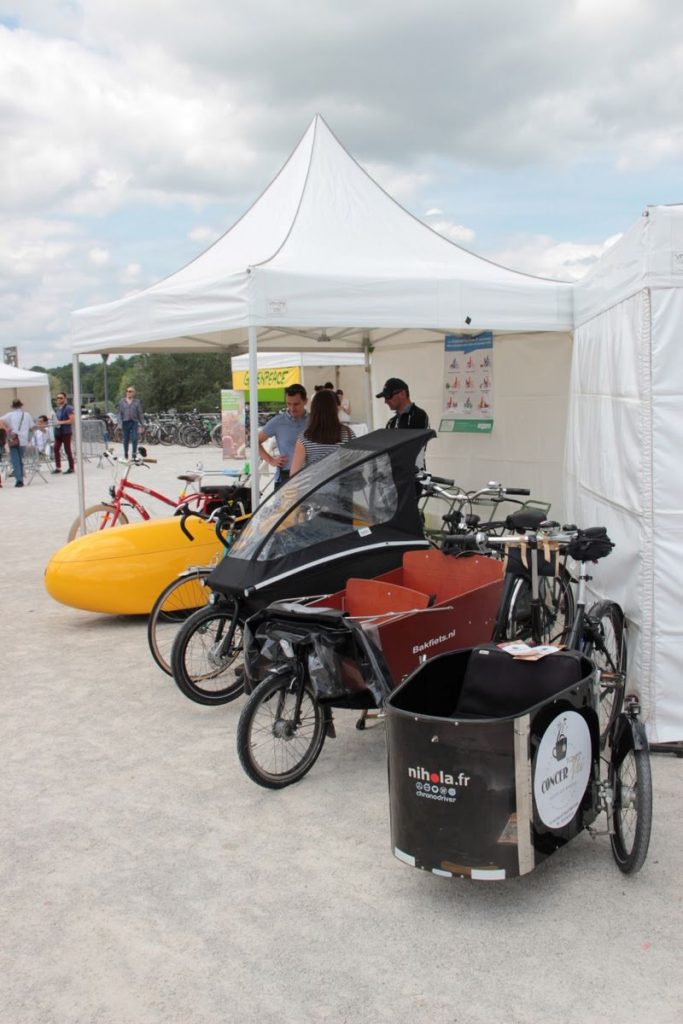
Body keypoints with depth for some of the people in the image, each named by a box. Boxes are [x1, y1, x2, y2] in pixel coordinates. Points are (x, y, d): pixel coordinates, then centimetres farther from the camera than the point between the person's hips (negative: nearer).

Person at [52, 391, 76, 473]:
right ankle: (58, 467, 9)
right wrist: (55, 422, 7)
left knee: (67, 450, -3)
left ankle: (71, 468, 5)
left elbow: (72, 420, -16)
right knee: (56, 449, 3)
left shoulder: (68, 408, -9)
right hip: (58, 432, 8)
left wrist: (61, 422, -17)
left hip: (66, 432, -8)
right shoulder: (57, 409, 15)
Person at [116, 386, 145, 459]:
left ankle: (134, 454, -5)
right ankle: (125, 454, 20)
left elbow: (140, 414, 7)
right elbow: (118, 413, 4)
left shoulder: (137, 402, 6)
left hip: (134, 422, -1)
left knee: (134, 439, -10)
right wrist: (120, 423, -7)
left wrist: (142, 424, 6)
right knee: (126, 439, 7)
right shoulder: (122, 401, 6)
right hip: (125, 422, 1)